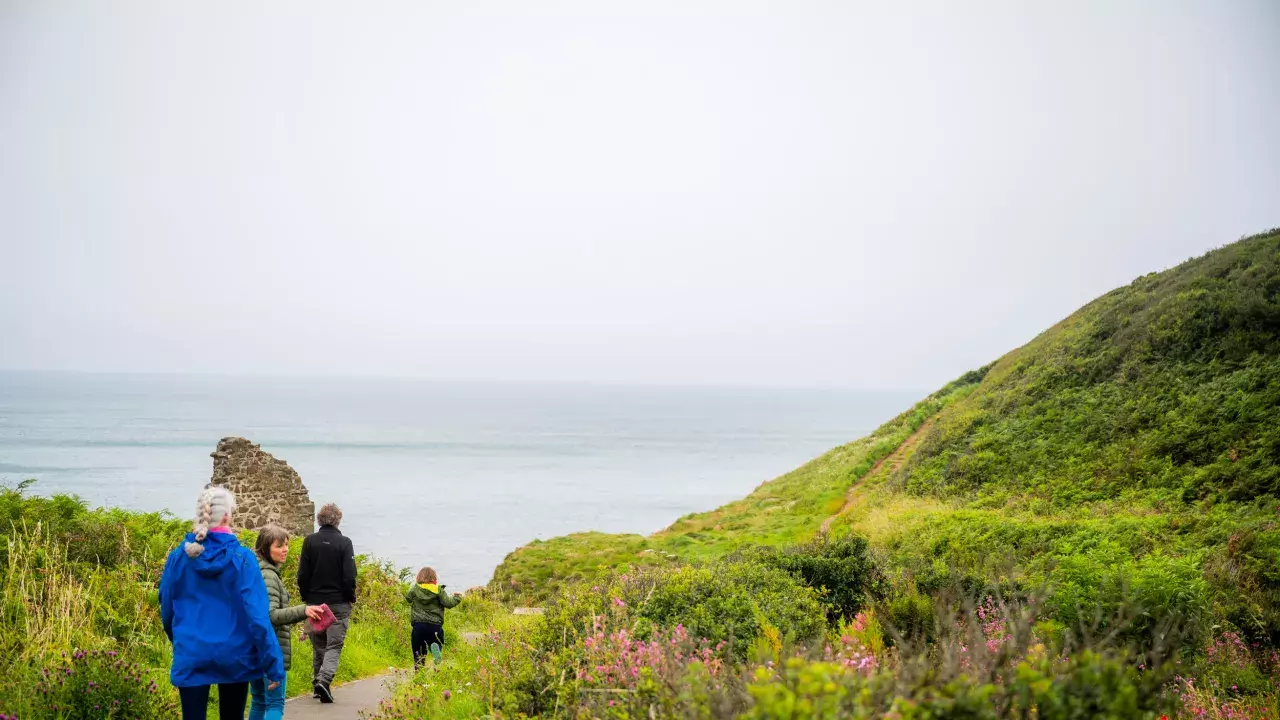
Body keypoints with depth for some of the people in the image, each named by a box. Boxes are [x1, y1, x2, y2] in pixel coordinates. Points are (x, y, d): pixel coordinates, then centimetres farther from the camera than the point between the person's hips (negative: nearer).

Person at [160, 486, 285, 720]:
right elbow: (257, 615, -14)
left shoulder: (178, 557, -2)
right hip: (233, 654, -1)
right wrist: (273, 663, -11)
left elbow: (167, 611, 10)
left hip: (191, 655, 1)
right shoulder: (241, 558, -10)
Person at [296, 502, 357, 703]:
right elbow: (349, 576, -10)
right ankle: (324, 680, -20)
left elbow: (302, 575, -1)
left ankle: (317, 683, 21)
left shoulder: (309, 541, -2)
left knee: (318, 645, 16)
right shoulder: (344, 542, -9)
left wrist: (306, 597, 13)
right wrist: (351, 597, 5)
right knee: (334, 646, -1)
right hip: (339, 603, -3)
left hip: (314, 602, 3)